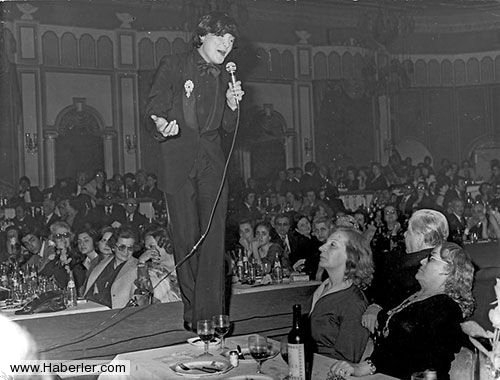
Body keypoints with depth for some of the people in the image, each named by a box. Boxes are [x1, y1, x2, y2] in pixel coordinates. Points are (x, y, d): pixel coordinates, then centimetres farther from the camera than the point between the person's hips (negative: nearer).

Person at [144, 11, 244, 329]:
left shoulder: (224, 78, 19)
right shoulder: (173, 67, 7)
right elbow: (154, 110, 1)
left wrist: (232, 105, -2)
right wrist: (160, 125, -22)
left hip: (212, 163, 3)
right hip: (178, 163, -3)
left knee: (214, 239, -6)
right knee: (187, 239, -3)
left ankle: (211, 315, -3)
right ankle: (192, 311, 8)